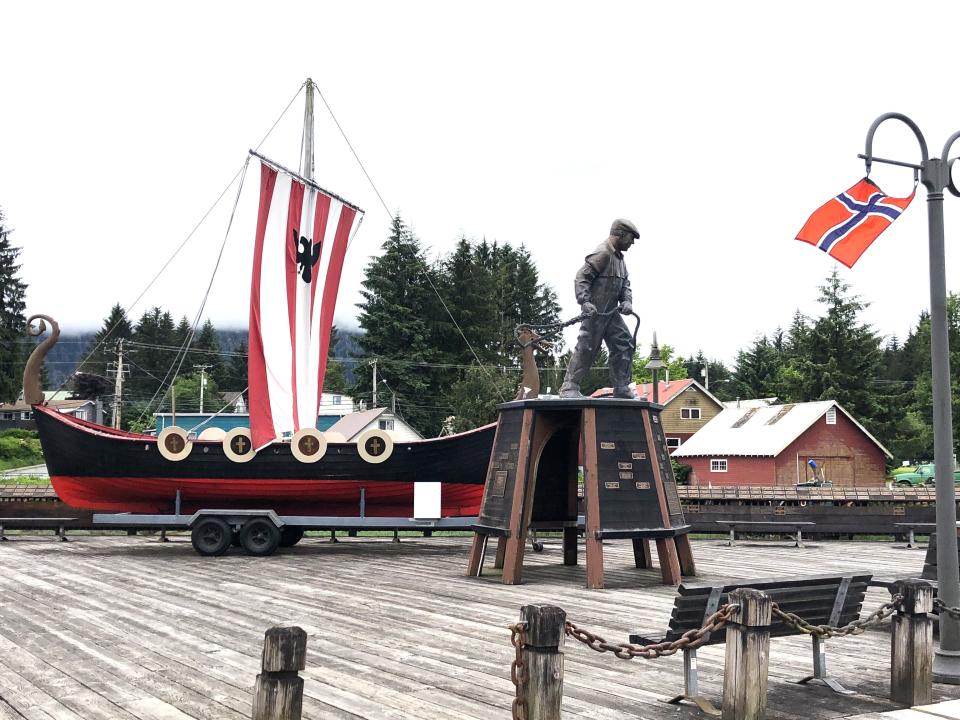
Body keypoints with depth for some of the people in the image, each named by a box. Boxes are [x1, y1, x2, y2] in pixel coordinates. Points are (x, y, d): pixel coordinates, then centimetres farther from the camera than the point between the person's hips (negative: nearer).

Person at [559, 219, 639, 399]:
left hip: (612, 312, 10)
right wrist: (585, 301, -27)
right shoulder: (602, 254, -13)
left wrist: (627, 301, 1)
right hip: (596, 311, -10)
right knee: (586, 348, -8)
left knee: (624, 345, 7)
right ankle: (569, 387, -3)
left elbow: (625, 284, 20)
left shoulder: (619, 257, 18)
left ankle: (621, 389, 13)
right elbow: (582, 277, -18)